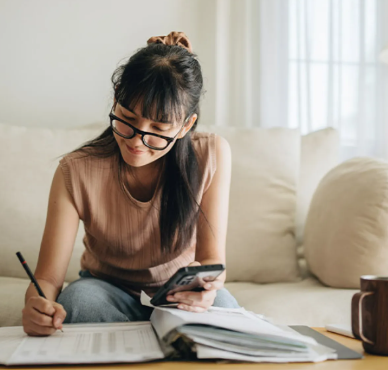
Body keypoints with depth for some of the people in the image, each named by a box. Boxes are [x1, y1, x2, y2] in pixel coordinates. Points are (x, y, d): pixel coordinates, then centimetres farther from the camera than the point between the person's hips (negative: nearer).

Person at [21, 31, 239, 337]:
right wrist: (38, 305, -45)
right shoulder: (76, 172, -21)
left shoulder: (212, 155, -18)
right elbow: (48, 278, -20)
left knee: (220, 303, -33)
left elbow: (212, 258, -14)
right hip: (108, 291, 0)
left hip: (180, 295, 0)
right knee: (79, 296, -34)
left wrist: (206, 284, -38)